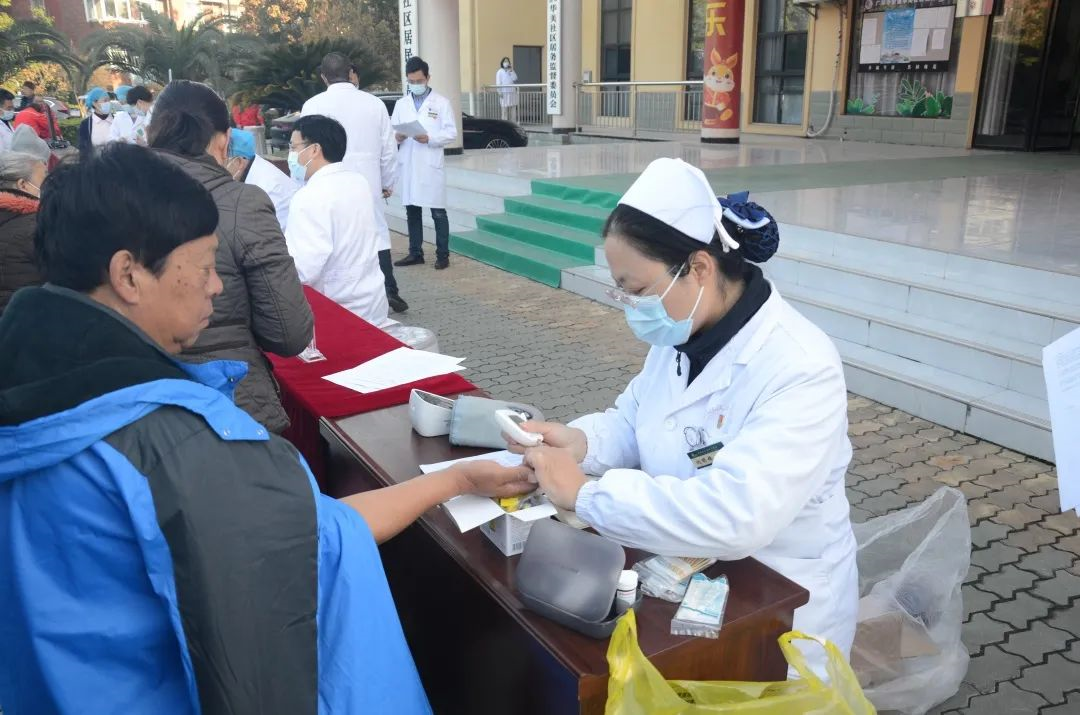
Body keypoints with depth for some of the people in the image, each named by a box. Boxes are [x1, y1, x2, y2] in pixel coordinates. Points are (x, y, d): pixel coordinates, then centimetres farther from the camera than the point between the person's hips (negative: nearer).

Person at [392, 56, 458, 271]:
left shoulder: (441, 102, 2)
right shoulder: (401, 104, 13)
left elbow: (451, 133, -3)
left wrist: (429, 138, -18)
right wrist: (397, 137, -13)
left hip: (431, 165, -4)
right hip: (408, 165, 4)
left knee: (438, 212, -1)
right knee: (412, 211, 8)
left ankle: (442, 254, 7)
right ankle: (415, 253, 17)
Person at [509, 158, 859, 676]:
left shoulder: (800, 370, -26)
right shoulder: (680, 335, -2)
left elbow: (732, 518, -36)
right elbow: (631, 423, 10)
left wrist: (584, 493, -30)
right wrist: (580, 441, -12)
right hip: (683, 571, 7)